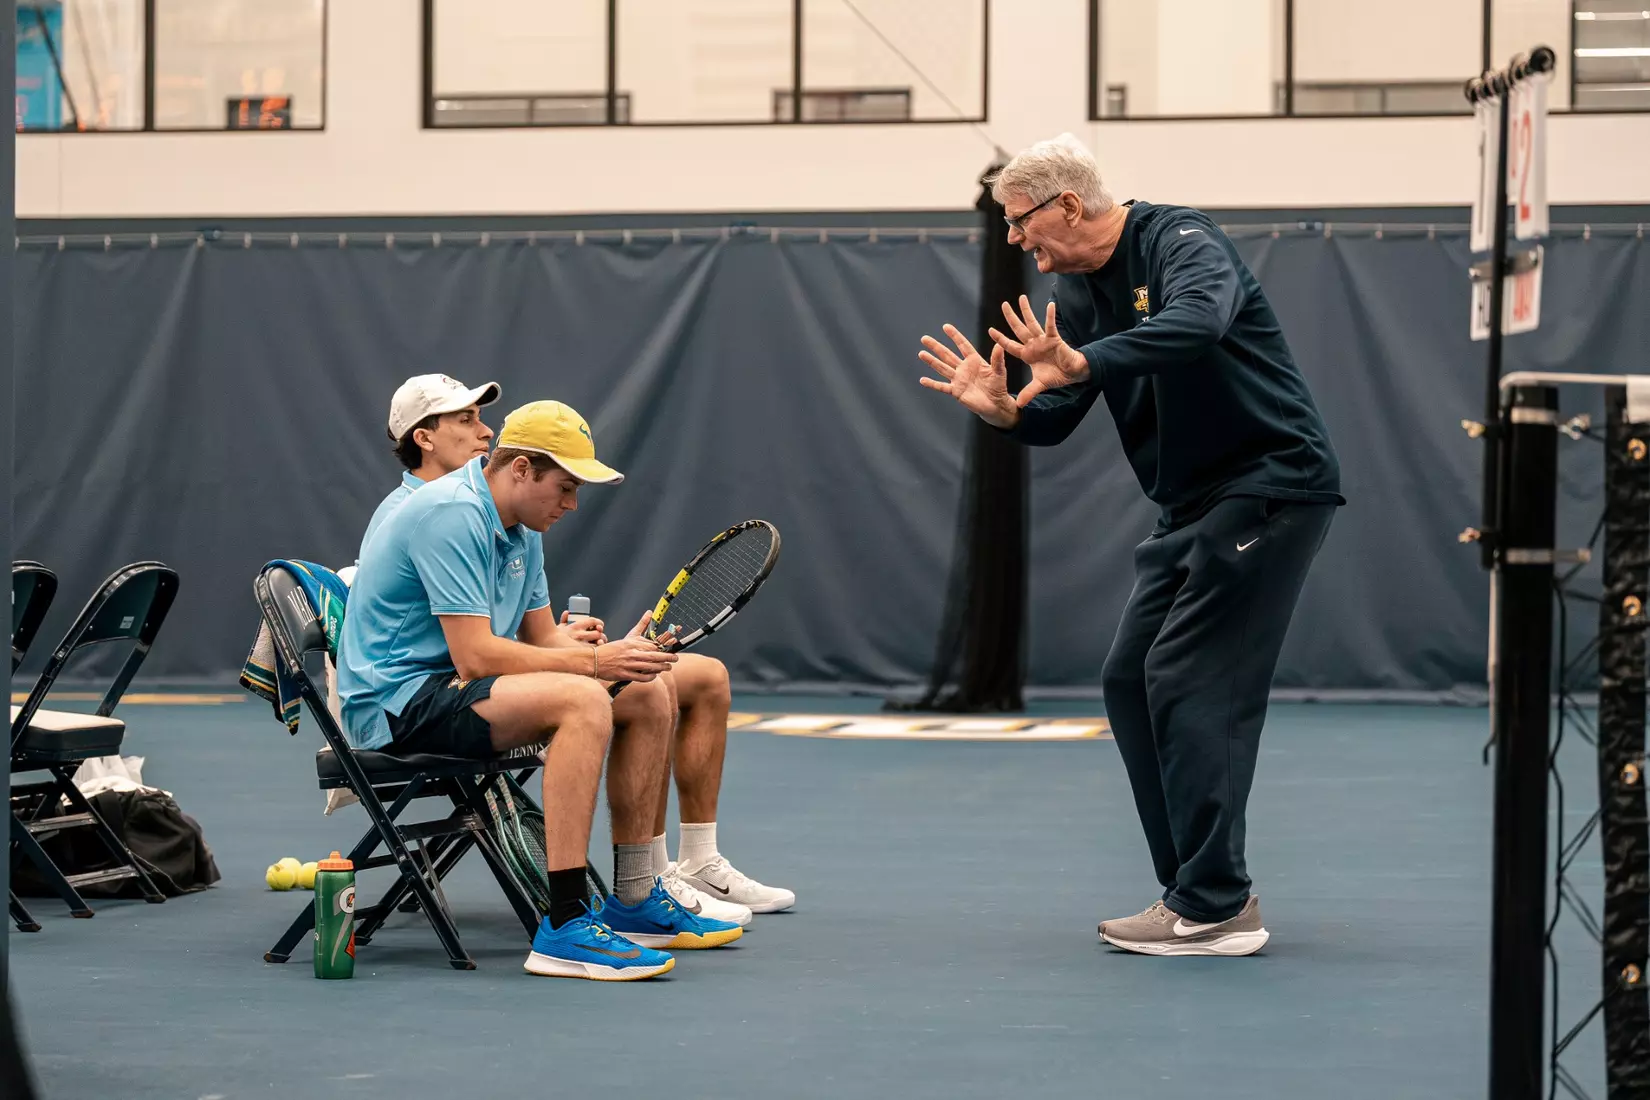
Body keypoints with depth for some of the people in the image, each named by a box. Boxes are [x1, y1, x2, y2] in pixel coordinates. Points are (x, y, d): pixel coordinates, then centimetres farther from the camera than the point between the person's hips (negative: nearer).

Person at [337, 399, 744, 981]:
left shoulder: (521, 528, 12)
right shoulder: (453, 514, -21)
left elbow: (543, 637, 14)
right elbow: (476, 656, -26)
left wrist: (617, 654, -7)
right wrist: (594, 662, -21)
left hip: (454, 686, 10)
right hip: (399, 700, -10)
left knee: (648, 695, 5)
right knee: (584, 702, -32)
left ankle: (634, 901, 11)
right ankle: (564, 928, -34)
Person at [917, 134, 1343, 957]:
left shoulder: (1181, 241, -16)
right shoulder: (1077, 288, 10)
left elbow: (1200, 317, -38)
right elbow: (1053, 419, 7)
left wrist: (1081, 363, -47)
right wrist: (1003, 409, -15)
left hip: (1271, 486, -10)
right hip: (1193, 503, 10)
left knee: (1190, 680, -13)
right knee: (1129, 679, 8)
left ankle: (1214, 910, -9)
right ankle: (1202, 888, 15)